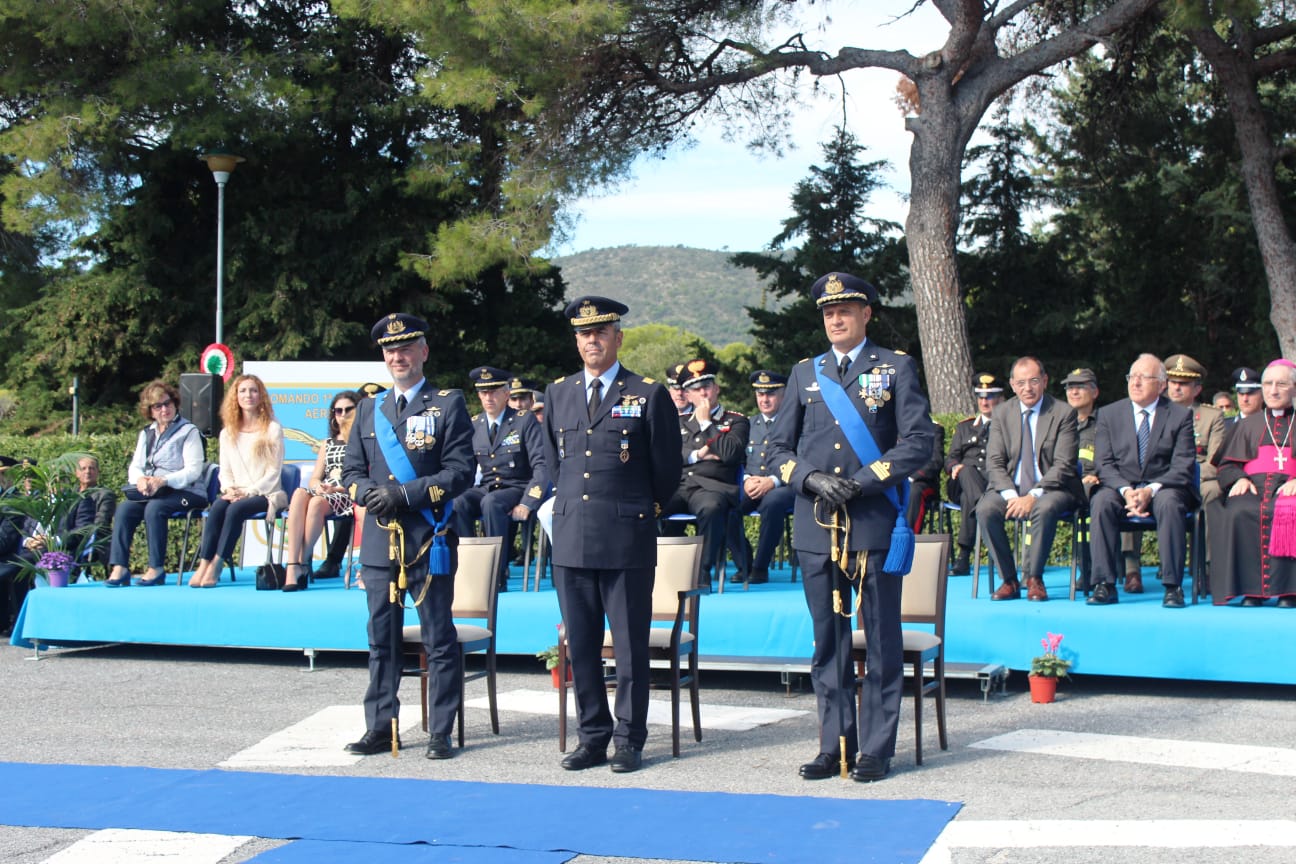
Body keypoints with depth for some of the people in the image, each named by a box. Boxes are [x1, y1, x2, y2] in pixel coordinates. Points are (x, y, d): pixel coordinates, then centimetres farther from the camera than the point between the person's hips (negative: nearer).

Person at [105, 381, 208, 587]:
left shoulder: (188, 431, 0)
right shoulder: (146, 434, 20)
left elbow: (193, 470, -11)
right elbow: (134, 467, 13)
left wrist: (163, 481, -24)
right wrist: (140, 479, -12)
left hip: (185, 492, -5)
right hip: (150, 492, 5)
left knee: (154, 508, -34)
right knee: (124, 508, -22)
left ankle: (157, 569, -27)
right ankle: (119, 568, -26)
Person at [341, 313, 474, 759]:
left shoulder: (448, 405, 2)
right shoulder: (369, 410, 16)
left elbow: (460, 472, -7)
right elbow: (351, 471, 15)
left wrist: (403, 494, -15)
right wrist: (368, 492, -8)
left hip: (429, 541, -4)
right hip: (379, 540, 4)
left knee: (439, 640, 0)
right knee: (381, 641, 8)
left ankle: (440, 733, 6)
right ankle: (381, 727, 16)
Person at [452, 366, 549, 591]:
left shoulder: (524, 420, -3)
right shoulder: (474, 425, 9)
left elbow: (542, 465, -10)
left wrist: (527, 503, -21)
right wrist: (460, 490, -10)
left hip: (516, 489, -4)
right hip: (485, 488, 4)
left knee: (491, 503, -37)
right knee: (458, 503, -29)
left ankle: (498, 576, -31)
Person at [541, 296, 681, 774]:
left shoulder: (649, 394, 0)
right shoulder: (557, 393, 13)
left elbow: (667, 471, 6)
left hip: (627, 539, -4)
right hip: (571, 539, 4)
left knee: (631, 645, 1)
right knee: (580, 645, 7)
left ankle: (630, 739, 9)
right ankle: (592, 736, 16)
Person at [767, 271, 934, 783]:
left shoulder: (896, 369, 5)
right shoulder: (804, 374, 15)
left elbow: (918, 443, -4)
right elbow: (780, 449, 13)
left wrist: (861, 482, -13)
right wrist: (812, 478, -7)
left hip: (875, 524, -3)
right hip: (815, 526, 3)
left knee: (881, 639, 0)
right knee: (828, 639, 7)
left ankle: (876, 749, 6)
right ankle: (835, 744, 14)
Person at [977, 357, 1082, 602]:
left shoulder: (1063, 413, -2)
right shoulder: (1001, 414, 7)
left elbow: (1063, 465, -9)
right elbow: (994, 463, 1)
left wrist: (1034, 495, -22)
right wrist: (1011, 496, -18)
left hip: (1050, 490, -3)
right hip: (1010, 488, 3)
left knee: (1044, 508, -37)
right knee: (985, 509, -28)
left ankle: (1033, 578, -19)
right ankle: (1009, 580, -17)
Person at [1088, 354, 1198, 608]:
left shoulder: (1181, 416, 3)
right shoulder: (1109, 414, 9)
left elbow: (1183, 466, -6)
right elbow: (1104, 463, 1)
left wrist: (1151, 490, -23)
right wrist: (1126, 491, -19)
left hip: (1163, 487, -1)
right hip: (1121, 486, 2)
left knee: (1170, 503, -36)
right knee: (1101, 502, -31)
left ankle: (1173, 585, -32)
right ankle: (1105, 584, -29)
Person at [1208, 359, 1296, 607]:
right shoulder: (1248, 424, 27)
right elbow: (1227, 464, 19)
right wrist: (1239, 479, -4)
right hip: (1253, 486, 2)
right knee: (1239, 513, -36)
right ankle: (1251, 587, -32)